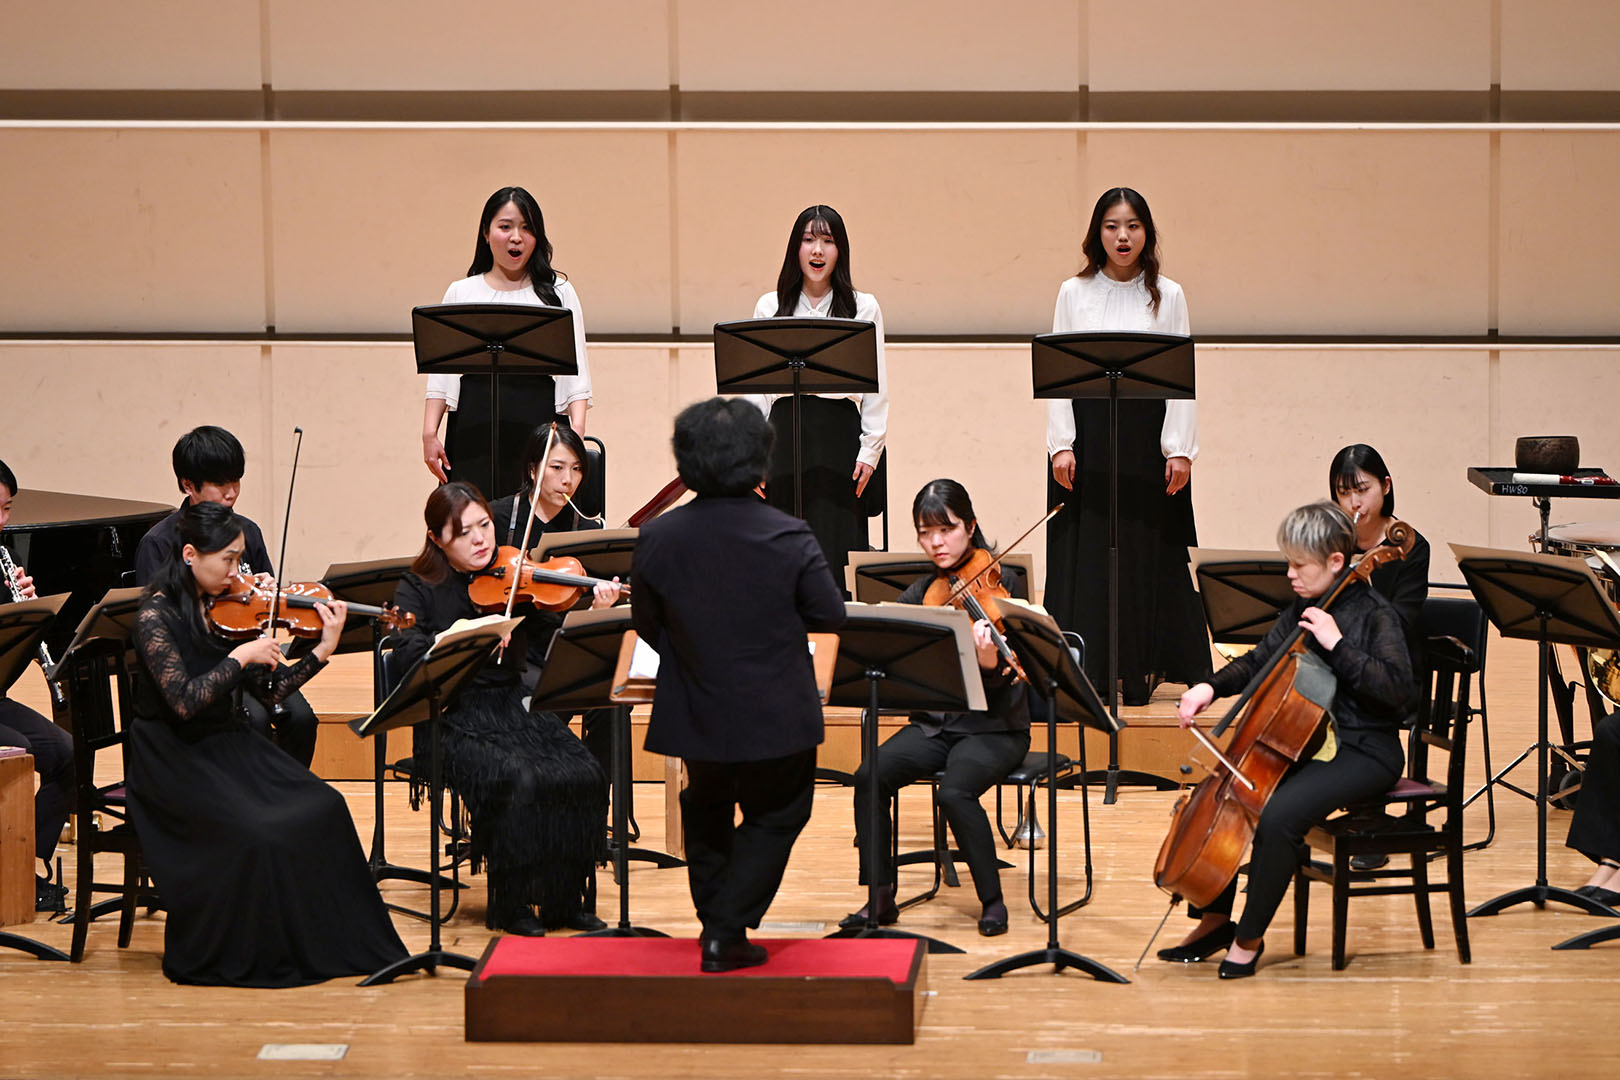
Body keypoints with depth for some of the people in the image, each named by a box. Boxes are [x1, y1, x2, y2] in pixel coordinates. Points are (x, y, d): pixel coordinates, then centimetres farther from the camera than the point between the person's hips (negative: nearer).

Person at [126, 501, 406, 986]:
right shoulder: (156, 616, -14)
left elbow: (268, 687, 6)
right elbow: (183, 701, -25)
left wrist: (324, 649, -5)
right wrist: (241, 656, -22)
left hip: (227, 744, 7)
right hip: (173, 759, -7)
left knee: (322, 808, -15)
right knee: (256, 833, -28)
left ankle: (331, 943, -7)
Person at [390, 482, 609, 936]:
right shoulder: (420, 589, 2)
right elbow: (407, 654, -16)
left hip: (514, 708, 3)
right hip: (454, 722, -3)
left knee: (581, 775, -22)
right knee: (517, 779, -31)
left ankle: (566, 898, -8)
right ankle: (515, 903, -15)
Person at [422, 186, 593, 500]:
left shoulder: (558, 292, 12)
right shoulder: (461, 293, 13)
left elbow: (576, 370, 6)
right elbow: (441, 370, 10)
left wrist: (577, 428, -8)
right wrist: (429, 434, -2)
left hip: (539, 422, -1)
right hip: (475, 426, 1)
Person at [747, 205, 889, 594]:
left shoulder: (863, 308, 8)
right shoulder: (770, 307, 11)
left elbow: (877, 387, 6)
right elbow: (757, 386, 10)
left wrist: (870, 450, -2)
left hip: (841, 432, -1)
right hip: (786, 429, 1)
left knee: (838, 553, -7)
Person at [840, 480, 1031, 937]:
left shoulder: (1002, 582, -6)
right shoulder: (921, 593, 9)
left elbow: (1004, 679, -14)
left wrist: (990, 662, -36)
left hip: (993, 728, -5)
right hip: (934, 724, 5)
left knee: (955, 791, -32)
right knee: (870, 776, -22)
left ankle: (993, 900, -12)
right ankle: (881, 896, -12)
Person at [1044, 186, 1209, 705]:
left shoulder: (1167, 296, 5)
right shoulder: (1075, 293, 6)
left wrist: (1179, 449, -6)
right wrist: (1061, 445, -6)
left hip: (1148, 434, 0)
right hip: (1088, 433, 0)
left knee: (1150, 551, 0)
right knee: (1086, 550, -1)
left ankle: (1143, 671, 7)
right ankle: (1088, 669, 6)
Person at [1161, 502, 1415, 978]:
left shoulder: (1375, 616, -12)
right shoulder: (1302, 611, 10)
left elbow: (1399, 691, -23)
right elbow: (1259, 662, 22)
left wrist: (1337, 645, -25)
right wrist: (1211, 688, 4)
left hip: (1361, 754, -8)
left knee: (1277, 816, -30)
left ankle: (1249, 939, -14)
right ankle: (1214, 920, 7)